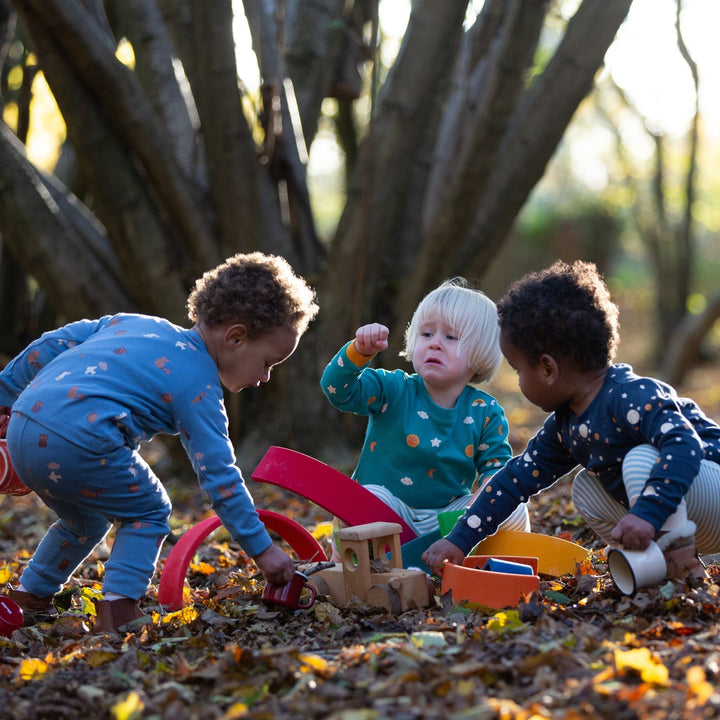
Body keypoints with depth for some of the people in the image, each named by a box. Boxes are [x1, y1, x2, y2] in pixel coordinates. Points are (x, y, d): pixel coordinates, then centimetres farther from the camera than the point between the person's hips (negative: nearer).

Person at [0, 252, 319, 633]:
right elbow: (219, 476, -2)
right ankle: (118, 605, -2)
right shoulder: (199, 388, 1)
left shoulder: (133, 322, 22)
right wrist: (261, 549, 3)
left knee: (86, 519, 29)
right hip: (77, 442, -8)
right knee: (148, 511, 12)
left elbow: (56, 342, 23)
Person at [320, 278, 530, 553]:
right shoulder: (392, 390, -3)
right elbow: (337, 390, -14)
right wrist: (359, 352, -32)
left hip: (449, 515, 2)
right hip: (389, 514, -2)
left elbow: (495, 463, 4)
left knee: (514, 513, -17)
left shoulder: (485, 411, 2)